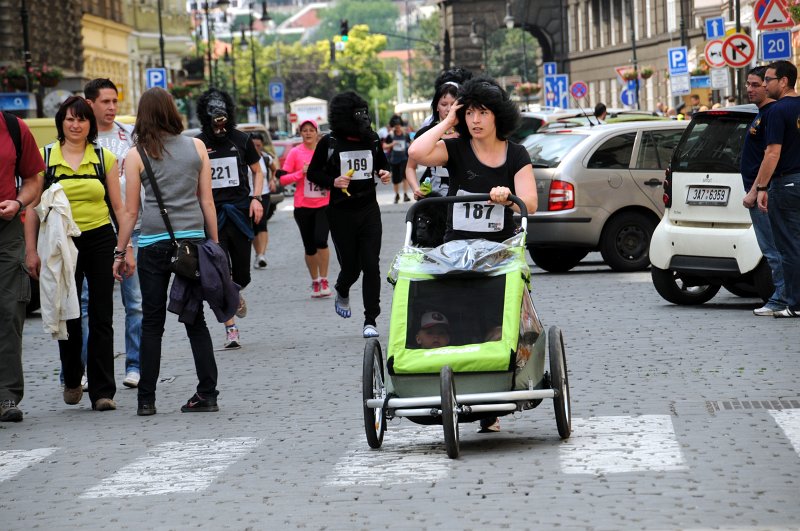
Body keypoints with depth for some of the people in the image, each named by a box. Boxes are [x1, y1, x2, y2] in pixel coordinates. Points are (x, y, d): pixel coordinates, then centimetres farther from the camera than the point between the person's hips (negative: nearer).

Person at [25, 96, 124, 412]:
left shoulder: (104, 157, 6)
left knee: (101, 318, -1)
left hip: (100, 240, 0)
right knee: (68, 316, 6)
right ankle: (72, 380, 28)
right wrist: (31, 250, -2)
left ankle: (102, 391, 1)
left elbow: (118, 205, 7)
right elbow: (33, 205, 3)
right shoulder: (45, 157, 3)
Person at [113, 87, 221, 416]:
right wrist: (214, 243, 12)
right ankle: (207, 393, 4)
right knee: (195, 320, 8)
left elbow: (131, 211, 0)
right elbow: (207, 201, 6)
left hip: (154, 243, -2)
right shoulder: (197, 148, 6)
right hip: (193, 238, 2)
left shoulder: (137, 154, 0)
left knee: (152, 323, 4)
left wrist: (120, 253, 8)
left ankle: (146, 399, 5)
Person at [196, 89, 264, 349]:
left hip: (240, 212, 2)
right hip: (213, 215, -1)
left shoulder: (241, 140, 6)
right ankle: (231, 329, -1)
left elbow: (257, 171, 15)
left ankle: (235, 295, 39)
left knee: (242, 274, 3)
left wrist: (256, 198, 0)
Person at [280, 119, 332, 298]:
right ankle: (315, 282, 24)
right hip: (303, 206, 0)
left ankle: (324, 281, -3)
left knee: (321, 240, -18)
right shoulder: (295, 153, -2)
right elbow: (283, 179, -5)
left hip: (324, 204, 0)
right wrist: (301, 172, -16)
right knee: (309, 247, 7)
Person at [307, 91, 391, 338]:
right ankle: (342, 293, 41)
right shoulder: (329, 143, -5)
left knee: (371, 265, -7)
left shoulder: (372, 140, 5)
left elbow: (382, 164, 21)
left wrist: (385, 174, -1)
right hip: (341, 213, -2)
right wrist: (332, 182, -15)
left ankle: (370, 320, -1)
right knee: (350, 265, 3)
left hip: (369, 209, 2)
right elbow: (313, 172, 2)